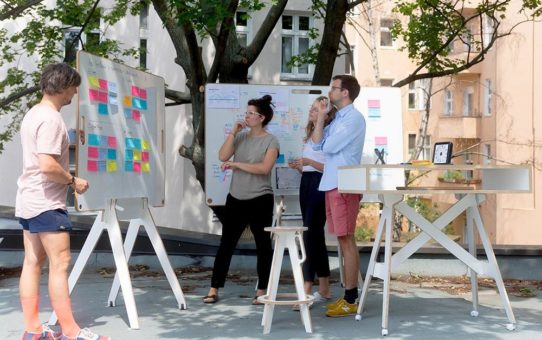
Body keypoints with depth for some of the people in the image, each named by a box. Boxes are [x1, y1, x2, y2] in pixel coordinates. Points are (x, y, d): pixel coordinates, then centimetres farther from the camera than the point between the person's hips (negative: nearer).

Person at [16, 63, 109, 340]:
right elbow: (48, 165, -25)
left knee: (32, 263, 9)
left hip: (28, 201, 10)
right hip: (47, 203, -10)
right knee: (60, 264, -6)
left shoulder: (33, 114, 14)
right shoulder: (51, 119, -17)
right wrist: (73, 181, -11)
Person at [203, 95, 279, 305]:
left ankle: (261, 291, 13)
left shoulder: (270, 141, -4)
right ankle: (214, 290, 9)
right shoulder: (240, 137, 9)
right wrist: (233, 133, -7)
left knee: (263, 246, 4)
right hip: (236, 199, 4)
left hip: (260, 200, -4)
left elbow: (264, 168, -17)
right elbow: (222, 156, -3)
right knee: (226, 244, 5)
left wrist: (236, 164, -15)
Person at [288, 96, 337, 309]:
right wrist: (299, 167, 5)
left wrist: (309, 162, -22)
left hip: (320, 185, -9)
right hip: (306, 183, 9)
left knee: (310, 235, -14)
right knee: (315, 235, 11)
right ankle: (324, 289, 18)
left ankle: (307, 291, -16)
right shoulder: (310, 134, 19)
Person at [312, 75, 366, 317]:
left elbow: (329, 147, -15)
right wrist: (321, 116, 6)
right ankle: (347, 296, 15)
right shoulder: (337, 119, 18)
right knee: (343, 241, 10)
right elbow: (317, 144, 11)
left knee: (347, 240, -7)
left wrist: (325, 143, 7)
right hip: (331, 184, 9)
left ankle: (351, 300, -4)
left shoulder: (354, 118, -9)